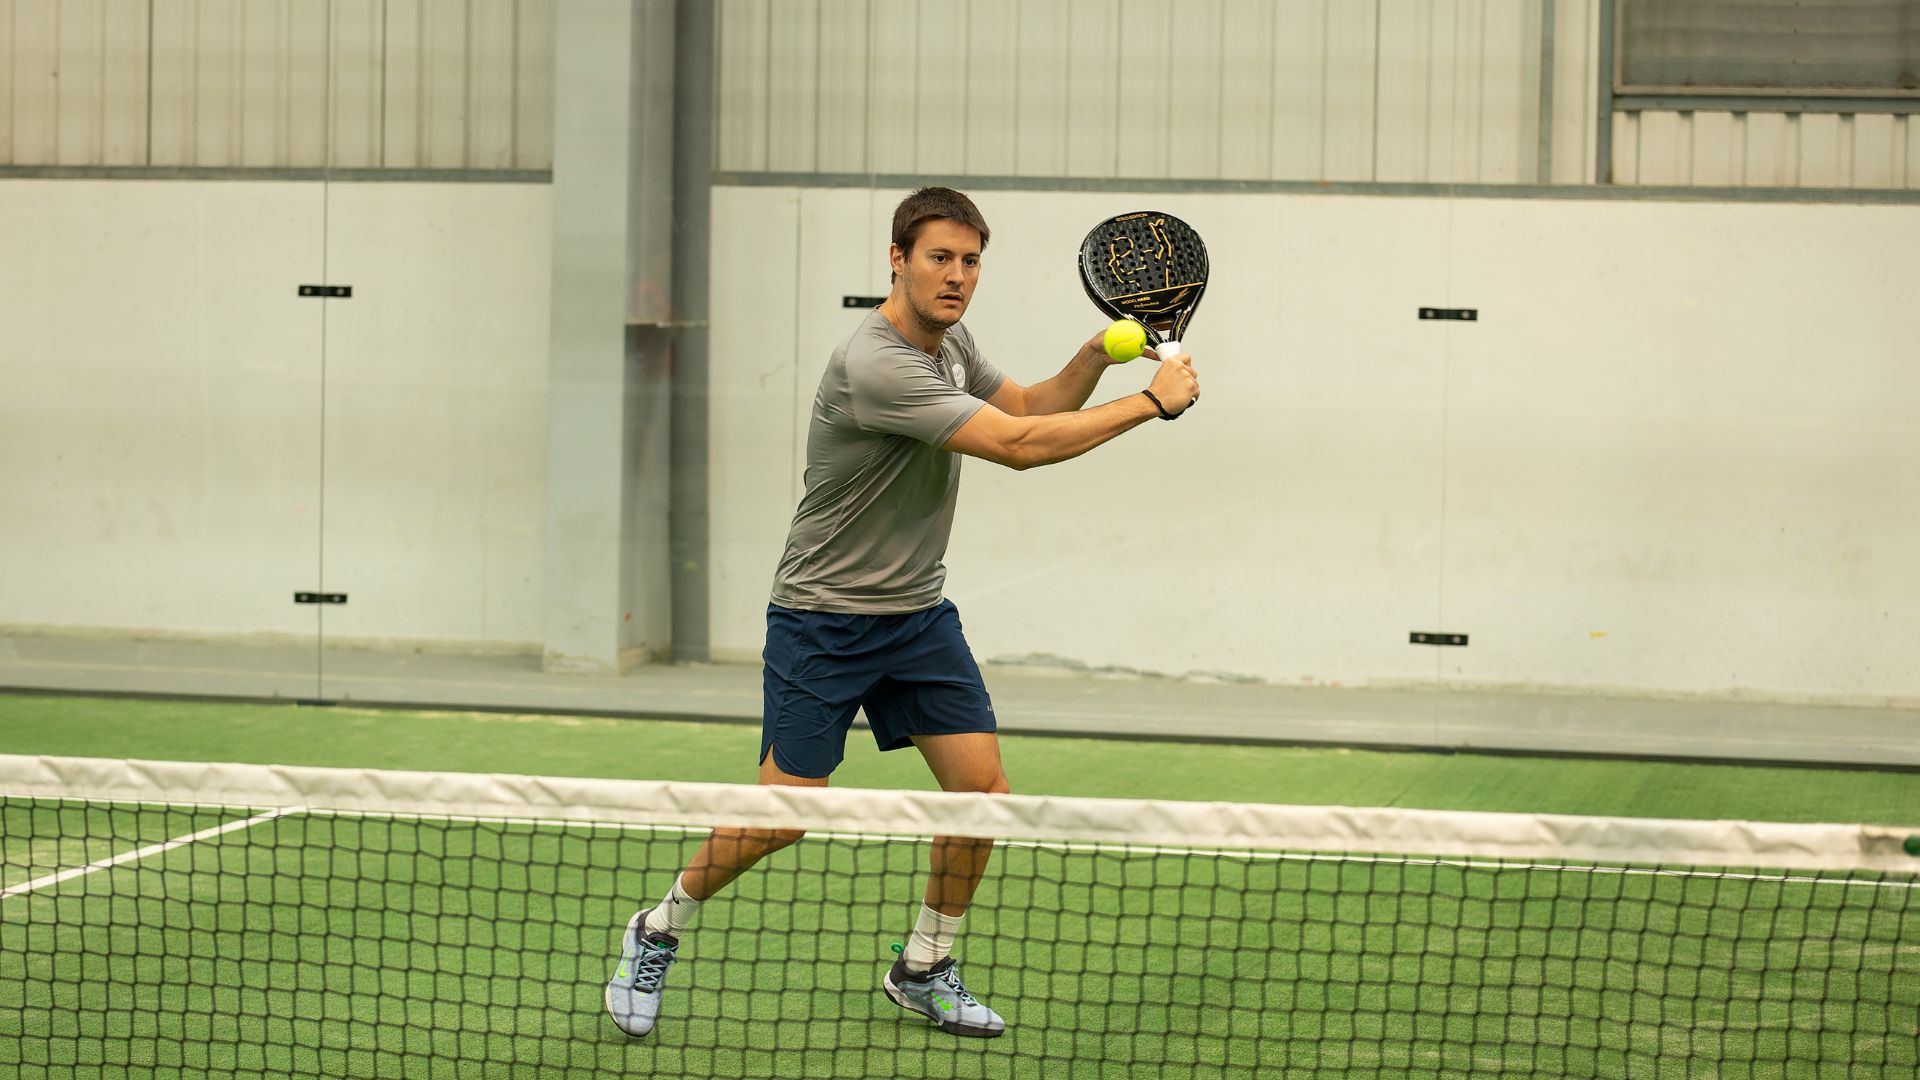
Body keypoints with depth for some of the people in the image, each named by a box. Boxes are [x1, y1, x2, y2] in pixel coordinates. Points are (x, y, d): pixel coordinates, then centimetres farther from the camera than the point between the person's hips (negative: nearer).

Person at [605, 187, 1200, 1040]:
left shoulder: (950, 342, 3)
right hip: (824, 620, -8)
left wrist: (1093, 357, -4)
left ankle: (924, 970, 15)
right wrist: (1153, 402, -21)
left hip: (918, 615, 8)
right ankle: (658, 931, 19)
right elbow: (1019, 446, -28)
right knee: (786, 812, -6)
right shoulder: (875, 365, -27)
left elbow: (1031, 409, 17)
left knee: (981, 789, -2)